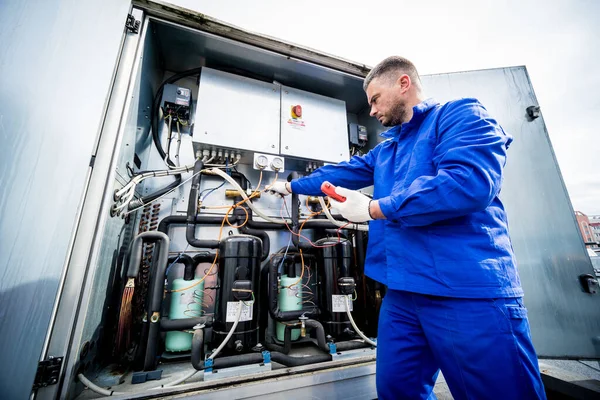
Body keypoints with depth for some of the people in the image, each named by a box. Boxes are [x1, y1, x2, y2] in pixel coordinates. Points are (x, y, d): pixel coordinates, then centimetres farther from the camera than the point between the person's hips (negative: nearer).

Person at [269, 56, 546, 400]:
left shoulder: (461, 115, -4)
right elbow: (342, 173, 25)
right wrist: (292, 186, 31)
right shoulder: (385, 149, 20)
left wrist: (374, 209, -15)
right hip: (403, 292, 8)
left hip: (470, 291, -7)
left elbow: (470, 182, -21)